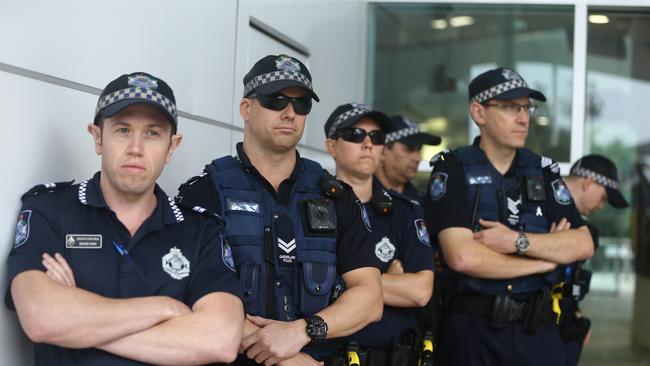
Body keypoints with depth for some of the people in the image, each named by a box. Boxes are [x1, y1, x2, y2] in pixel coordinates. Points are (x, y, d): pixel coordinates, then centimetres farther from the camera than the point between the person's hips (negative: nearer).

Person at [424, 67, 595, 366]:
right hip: (471, 329, -4)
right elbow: (463, 257, -19)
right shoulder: (452, 170, -6)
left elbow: (584, 245, -1)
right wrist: (548, 255, -8)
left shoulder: (542, 171, 8)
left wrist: (518, 241, -16)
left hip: (537, 327, 4)